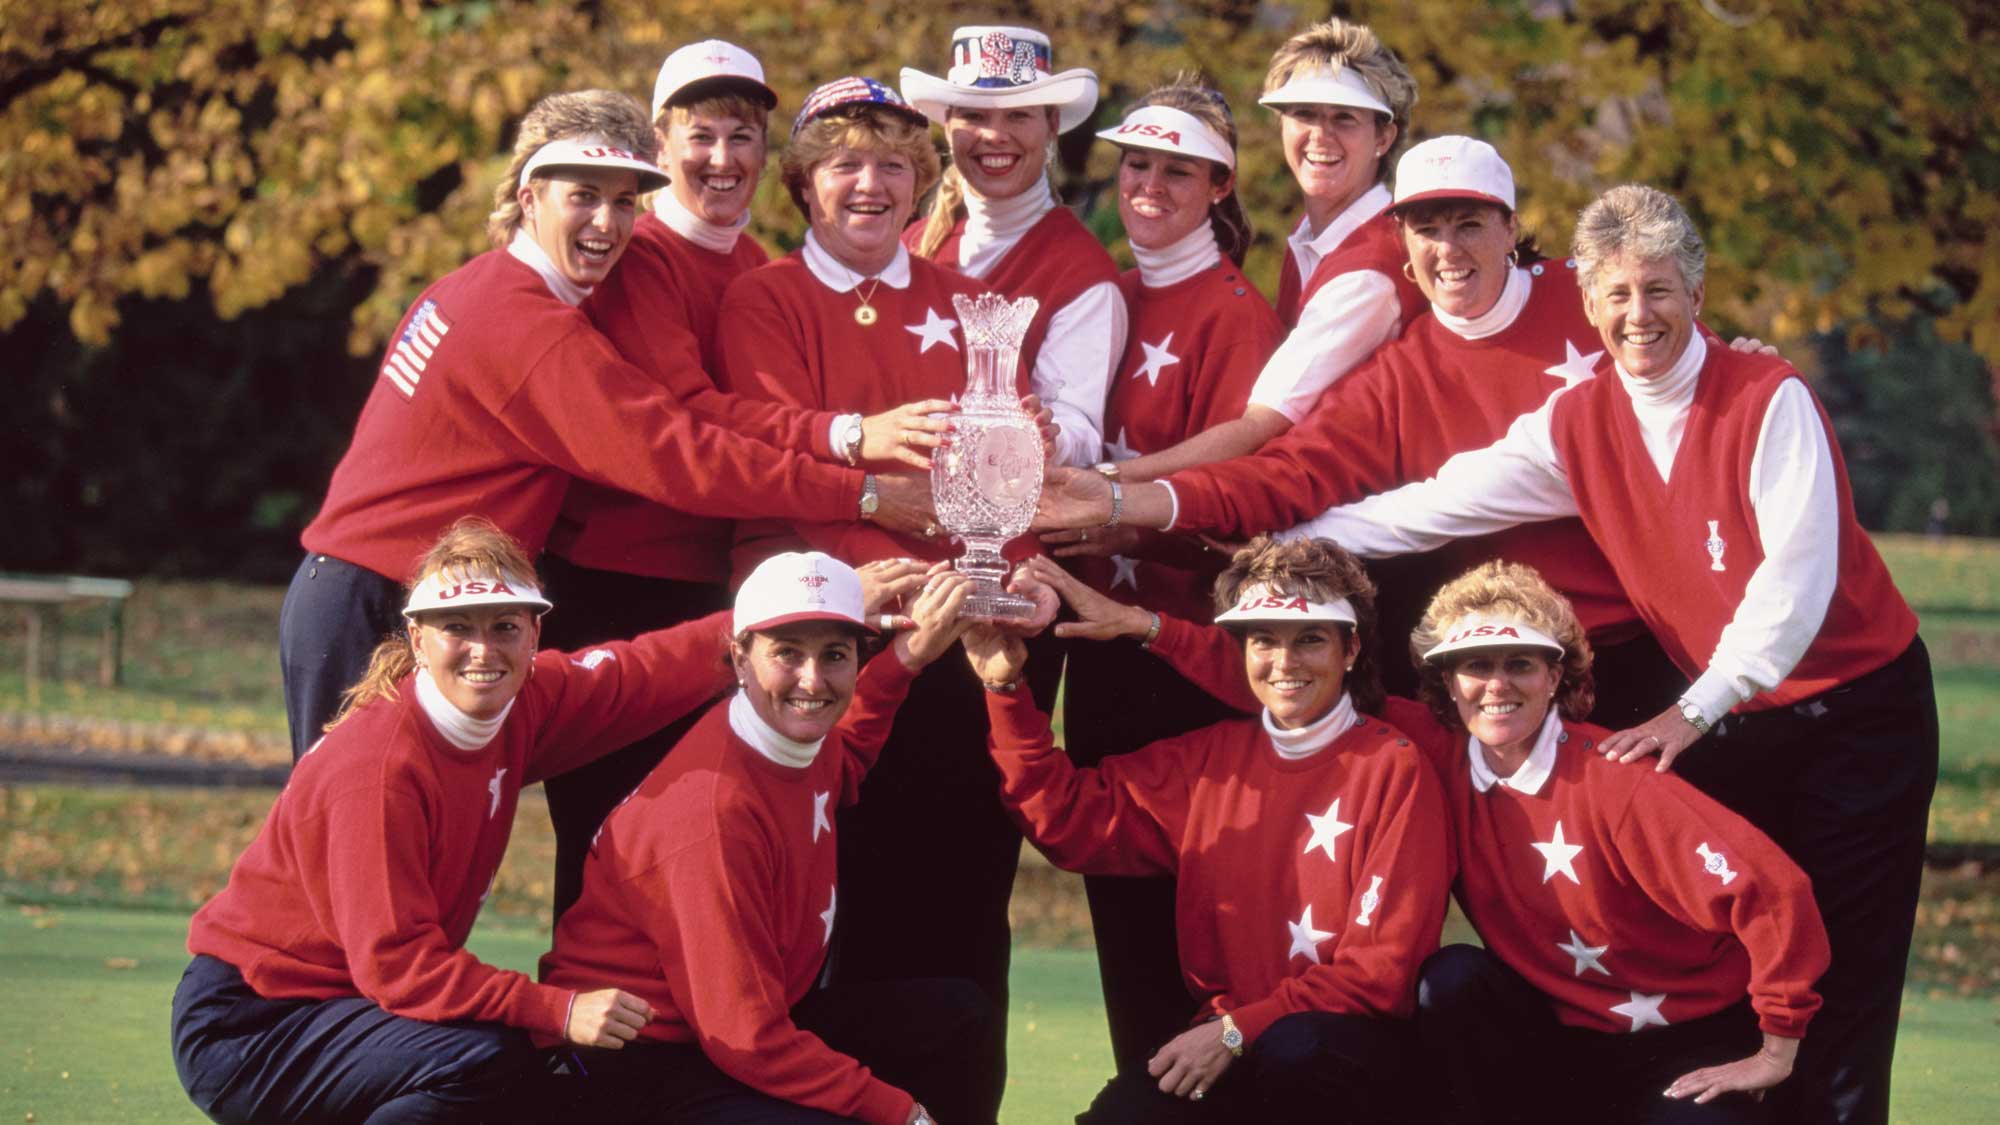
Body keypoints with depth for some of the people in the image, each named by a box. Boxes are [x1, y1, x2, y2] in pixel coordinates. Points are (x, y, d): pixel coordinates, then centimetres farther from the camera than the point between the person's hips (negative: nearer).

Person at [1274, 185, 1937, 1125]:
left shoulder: (1770, 400, -14)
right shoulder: (1576, 425, 1)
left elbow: (1797, 577, -20)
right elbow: (1435, 507, 0)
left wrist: (1699, 708, -20)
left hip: (1857, 708, -5)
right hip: (1729, 720, 5)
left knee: (1843, 976, -6)